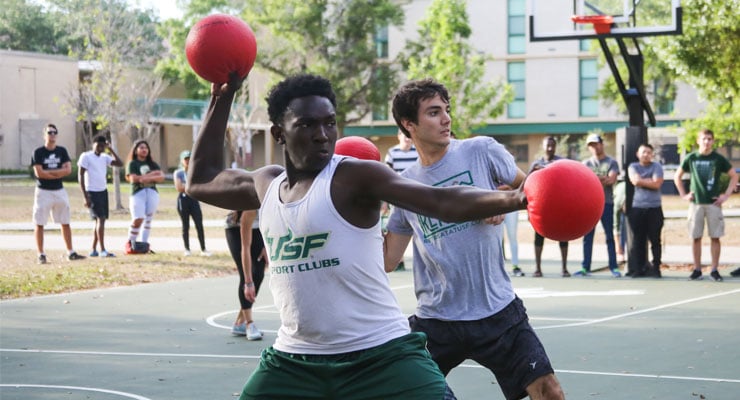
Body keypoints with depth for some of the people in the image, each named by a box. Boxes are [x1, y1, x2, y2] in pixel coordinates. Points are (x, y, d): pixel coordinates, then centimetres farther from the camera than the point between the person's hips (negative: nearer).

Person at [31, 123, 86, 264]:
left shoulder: (62, 151, 7)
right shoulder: (38, 152, -4)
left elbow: (68, 169, -6)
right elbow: (39, 173, -15)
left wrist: (49, 172, -13)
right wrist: (59, 173, -11)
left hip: (59, 190, 4)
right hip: (43, 191, -4)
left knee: (65, 223, 8)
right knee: (39, 224, -3)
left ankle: (70, 253, 14)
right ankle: (41, 254, 2)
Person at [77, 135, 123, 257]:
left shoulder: (105, 158, 11)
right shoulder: (86, 156, -6)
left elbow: (120, 164, 2)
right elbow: (80, 176, -9)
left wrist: (110, 149, 0)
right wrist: (85, 197, -14)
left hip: (103, 191, 7)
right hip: (92, 192, -7)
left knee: (100, 220, 8)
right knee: (100, 218, -15)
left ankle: (94, 250, 15)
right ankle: (103, 250, -17)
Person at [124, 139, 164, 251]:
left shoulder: (153, 164, 17)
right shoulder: (132, 164, 5)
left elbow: (161, 177, 3)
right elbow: (133, 179, -10)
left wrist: (147, 178, -12)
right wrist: (152, 174, -6)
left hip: (152, 193, 5)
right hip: (138, 193, -5)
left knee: (148, 219, 2)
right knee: (138, 219, -17)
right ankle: (130, 242, -2)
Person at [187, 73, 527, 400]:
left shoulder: (355, 177, -11)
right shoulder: (266, 184, 10)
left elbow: (443, 202, -22)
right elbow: (201, 180, 29)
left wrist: (511, 199, -40)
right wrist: (222, 97, 24)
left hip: (381, 357, -5)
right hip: (293, 361, 6)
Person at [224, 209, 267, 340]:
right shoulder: (250, 209, -42)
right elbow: (245, 248, -37)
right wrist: (248, 283, -37)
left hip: (257, 229, 5)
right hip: (236, 230, -5)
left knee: (258, 275, -3)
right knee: (245, 277, -16)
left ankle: (239, 324, 3)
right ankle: (249, 324, -12)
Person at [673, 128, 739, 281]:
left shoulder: (718, 159, 1)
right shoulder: (691, 158, 4)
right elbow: (677, 176, 15)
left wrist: (726, 195, 0)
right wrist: (683, 195, 7)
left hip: (713, 203, -1)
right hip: (695, 203, 1)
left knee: (715, 237, -1)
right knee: (696, 237, 2)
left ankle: (714, 270, 5)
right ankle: (697, 270, 9)